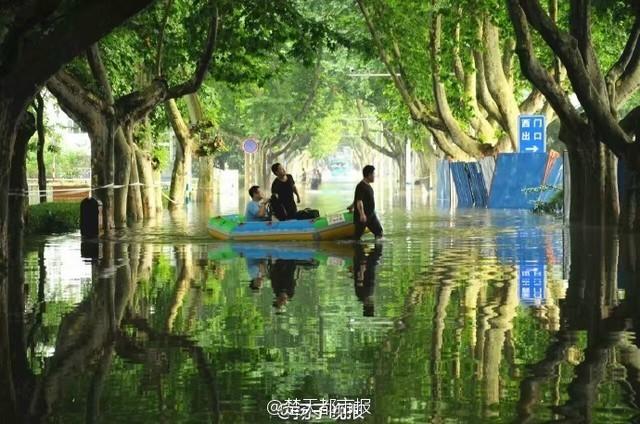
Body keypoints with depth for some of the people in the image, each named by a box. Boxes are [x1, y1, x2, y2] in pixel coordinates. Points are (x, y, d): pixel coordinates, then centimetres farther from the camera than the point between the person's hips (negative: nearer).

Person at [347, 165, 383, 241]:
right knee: (357, 235, 1)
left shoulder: (368, 185, 10)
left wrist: (352, 206, 37)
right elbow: (359, 201, -29)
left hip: (371, 215, 9)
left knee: (379, 231, 3)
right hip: (362, 217, -9)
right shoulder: (361, 186, -20)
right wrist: (362, 214, -40)